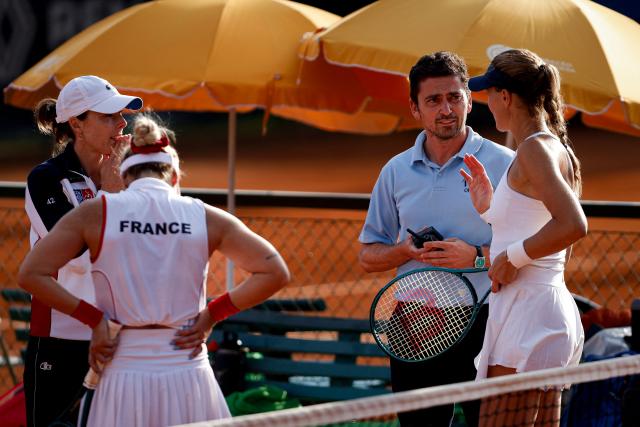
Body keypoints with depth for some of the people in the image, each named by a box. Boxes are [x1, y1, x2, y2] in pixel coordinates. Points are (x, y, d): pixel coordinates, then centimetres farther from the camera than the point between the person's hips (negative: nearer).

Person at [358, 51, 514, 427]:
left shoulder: (504, 164, 0)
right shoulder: (396, 171, 11)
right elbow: (368, 255, 16)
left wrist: (476, 256, -16)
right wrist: (407, 251, -5)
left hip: (483, 324, -3)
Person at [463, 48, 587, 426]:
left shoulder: (534, 149, -12)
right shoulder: (559, 150, 17)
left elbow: (573, 225, -26)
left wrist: (513, 257, -16)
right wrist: (491, 208, 19)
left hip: (527, 311, -10)